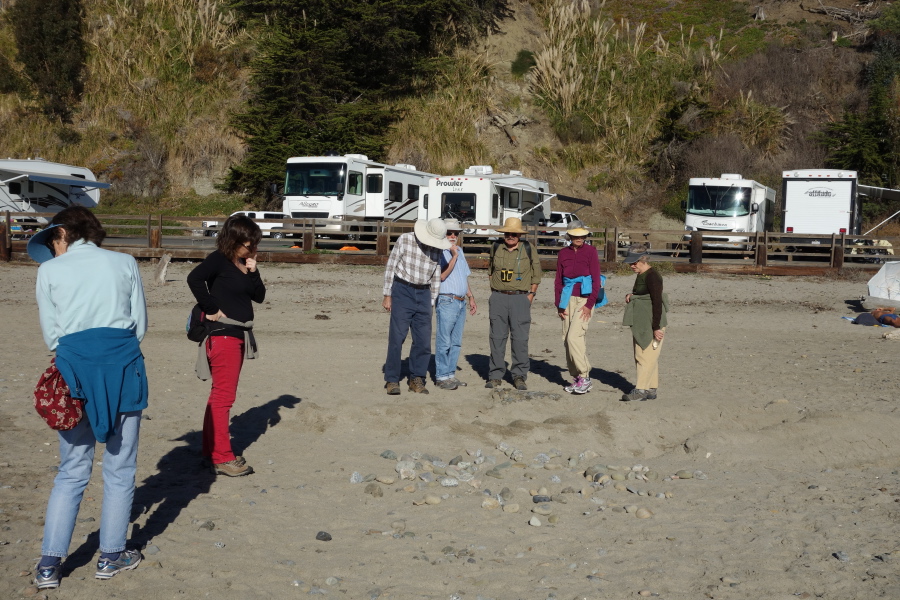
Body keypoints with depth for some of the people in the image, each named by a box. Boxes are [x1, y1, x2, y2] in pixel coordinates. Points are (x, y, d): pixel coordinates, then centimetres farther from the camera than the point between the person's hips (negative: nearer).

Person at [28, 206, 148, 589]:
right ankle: (111, 556, 17)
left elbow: (51, 334, 6)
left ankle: (48, 564, 9)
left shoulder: (50, 270, 5)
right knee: (119, 468, 11)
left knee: (72, 472, 11)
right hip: (123, 364, 0)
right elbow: (140, 323, 8)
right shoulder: (125, 263, 8)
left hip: (74, 366, 0)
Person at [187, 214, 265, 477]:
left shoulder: (243, 263, 12)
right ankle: (221, 458, -2)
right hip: (223, 334, -9)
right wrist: (211, 309, -22)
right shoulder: (219, 260, -12)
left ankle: (211, 451, 24)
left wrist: (252, 271, -4)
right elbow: (194, 278, -30)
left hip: (239, 334, 9)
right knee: (223, 395, -6)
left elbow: (259, 296, 10)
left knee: (221, 394, 15)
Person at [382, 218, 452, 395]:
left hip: (423, 294, 4)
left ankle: (416, 379, 14)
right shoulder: (405, 240, -6)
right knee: (397, 337, -6)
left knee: (423, 340, 2)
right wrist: (387, 295, -4)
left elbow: (436, 277, 13)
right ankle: (392, 380, 1)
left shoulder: (438, 249, 5)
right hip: (402, 291, -4)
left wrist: (431, 303, 11)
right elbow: (390, 267, -3)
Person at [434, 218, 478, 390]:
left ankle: (450, 374, 15)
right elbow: (443, 275, -19)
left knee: (456, 342, 9)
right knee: (444, 341, -6)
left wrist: (471, 297, 24)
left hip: (461, 302, 8)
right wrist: (454, 256, -17)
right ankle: (441, 376, -1)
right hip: (446, 301, -8)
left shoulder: (460, 251, 18)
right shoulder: (439, 252, -7)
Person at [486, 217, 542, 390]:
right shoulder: (496, 249, 8)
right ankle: (496, 376, 10)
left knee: (520, 338, -3)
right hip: (498, 298, 2)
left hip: (520, 299, -2)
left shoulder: (528, 250, 1)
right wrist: (495, 292, 13)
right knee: (497, 337, 3)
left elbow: (536, 276, 6)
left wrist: (529, 297, -1)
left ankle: (519, 376, 5)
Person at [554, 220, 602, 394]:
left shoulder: (591, 251, -5)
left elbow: (596, 281, -7)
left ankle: (585, 378, -9)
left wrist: (589, 305, -13)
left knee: (574, 336, -16)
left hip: (585, 299, -5)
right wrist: (559, 304, 4)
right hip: (569, 299, 5)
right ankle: (576, 378, 14)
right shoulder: (563, 253, 7)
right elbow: (558, 281, 12)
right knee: (567, 339, 4)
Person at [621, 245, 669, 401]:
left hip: (651, 322, -10)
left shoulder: (652, 276, -16)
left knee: (646, 355, -10)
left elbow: (657, 302, -20)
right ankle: (651, 390, 17)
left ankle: (641, 389, -11)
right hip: (641, 323, 10)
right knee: (645, 356, 12)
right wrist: (630, 296, 3)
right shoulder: (641, 276, 14)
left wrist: (656, 328, -22)